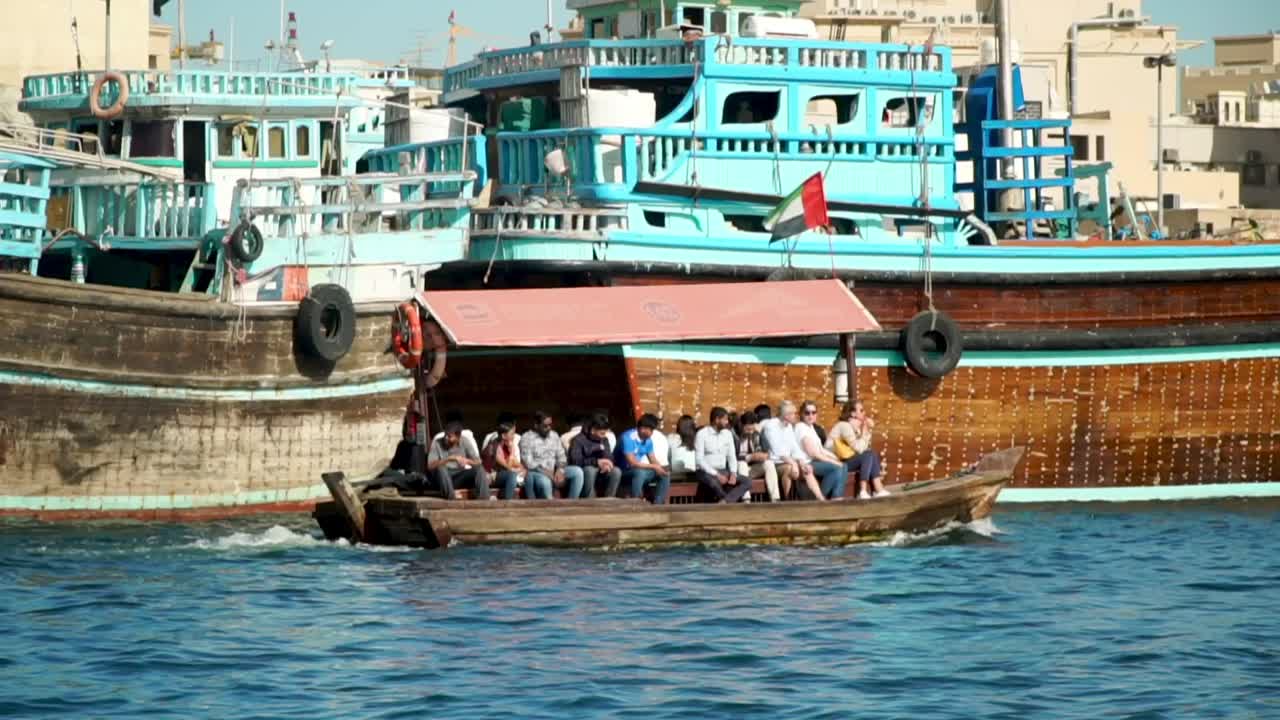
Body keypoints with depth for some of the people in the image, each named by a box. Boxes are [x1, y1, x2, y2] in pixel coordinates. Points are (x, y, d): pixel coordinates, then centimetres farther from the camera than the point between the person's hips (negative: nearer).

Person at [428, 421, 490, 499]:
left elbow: (478, 462, -8)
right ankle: (450, 498, -42)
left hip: (460, 477, 2)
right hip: (444, 477, -2)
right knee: (441, 468, -35)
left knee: (479, 469, -23)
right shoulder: (437, 443, -8)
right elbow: (430, 466, -18)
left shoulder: (465, 443, -3)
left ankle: (483, 499, -34)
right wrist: (449, 459, -29)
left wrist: (466, 461, -30)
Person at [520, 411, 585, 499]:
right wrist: (547, 473, -22)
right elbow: (528, 463, -13)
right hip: (536, 473, -6)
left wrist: (560, 470, -11)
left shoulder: (554, 435, 14)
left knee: (577, 471, -18)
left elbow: (561, 456, 11)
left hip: (554, 472, 6)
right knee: (544, 481, -40)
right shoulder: (526, 438, -4)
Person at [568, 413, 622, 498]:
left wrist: (607, 464, -24)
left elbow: (609, 457, 2)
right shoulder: (579, 440, -14)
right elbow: (575, 460, -26)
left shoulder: (604, 440, 6)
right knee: (590, 470, -38)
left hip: (599, 473, 5)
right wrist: (596, 462, -36)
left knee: (616, 471, -21)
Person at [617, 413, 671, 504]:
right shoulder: (628, 438, -22)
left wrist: (661, 468, -15)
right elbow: (632, 463, -28)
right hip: (624, 472, -8)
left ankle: (658, 505, -8)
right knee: (640, 472, -38)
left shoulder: (648, 440, 3)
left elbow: (653, 460, 8)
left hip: (640, 470, 8)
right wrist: (654, 467, -23)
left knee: (665, 474, -4)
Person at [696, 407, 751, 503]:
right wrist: (716, 475, -20)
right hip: (706, 472, -6)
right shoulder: (702, 434, -6)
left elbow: (732, 456, 12)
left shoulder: (727, 434, 12)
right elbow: (699, 459, -12)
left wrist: (733, 473, -8)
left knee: (747, 481, -18)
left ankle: (724, 503, -35)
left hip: (723, 471, 6)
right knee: (714, 483, -40)